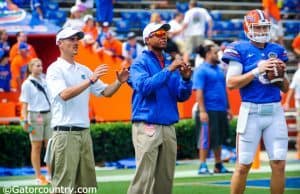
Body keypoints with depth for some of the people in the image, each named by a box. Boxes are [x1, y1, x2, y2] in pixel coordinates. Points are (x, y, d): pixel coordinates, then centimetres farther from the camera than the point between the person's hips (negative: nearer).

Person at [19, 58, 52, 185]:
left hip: (48, 115, 5)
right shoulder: (27, 84, -5)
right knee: (36, 147, 2)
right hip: (35, 116, -5)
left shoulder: (45, 80, 10)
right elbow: (24, 104, -7)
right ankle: (38, 176, 6)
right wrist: (25, 120, -14)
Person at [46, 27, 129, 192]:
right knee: (64, 185, -8)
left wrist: (119, 82, -4)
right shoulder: (55, 69, -5)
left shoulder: (83, 70, 16)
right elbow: (64, 94, -21)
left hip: (84, 132, 7)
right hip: (65, 133, -7)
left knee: (87, 184, 9)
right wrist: (90, 80, -28)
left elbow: (105, 92, 16)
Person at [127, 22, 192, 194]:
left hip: (168, 127, 6)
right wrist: (169, 70, -20)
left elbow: (182, 96, 12)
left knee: (166, 178, 8)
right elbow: (144, 86, -19)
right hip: (147, 127, -6)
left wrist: (186, 79, -7)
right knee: (144, 177, -11)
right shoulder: (141, 63, -1)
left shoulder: (171, 63, 14)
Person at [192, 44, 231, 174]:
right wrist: (202, 111, -20)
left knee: (220, 138, 12)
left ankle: (218, 166, 20)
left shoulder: (219, 70, 16)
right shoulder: (201, 71, -8)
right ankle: (203, 166, 1)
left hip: (221, 110, 8)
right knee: (206, 139, -4)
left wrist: (227, 107, 19)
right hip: (209, 110, -8)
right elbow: (199, 92, -13)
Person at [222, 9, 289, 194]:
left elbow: (285, 88, 17)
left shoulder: (277, 50, 12)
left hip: (275, 111, 4)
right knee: (243, 165, 1)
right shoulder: (240, 50, -2)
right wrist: (257, 70, -16)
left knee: (279, 164, 1)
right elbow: (231, 83, -11)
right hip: (251, 111, -4)